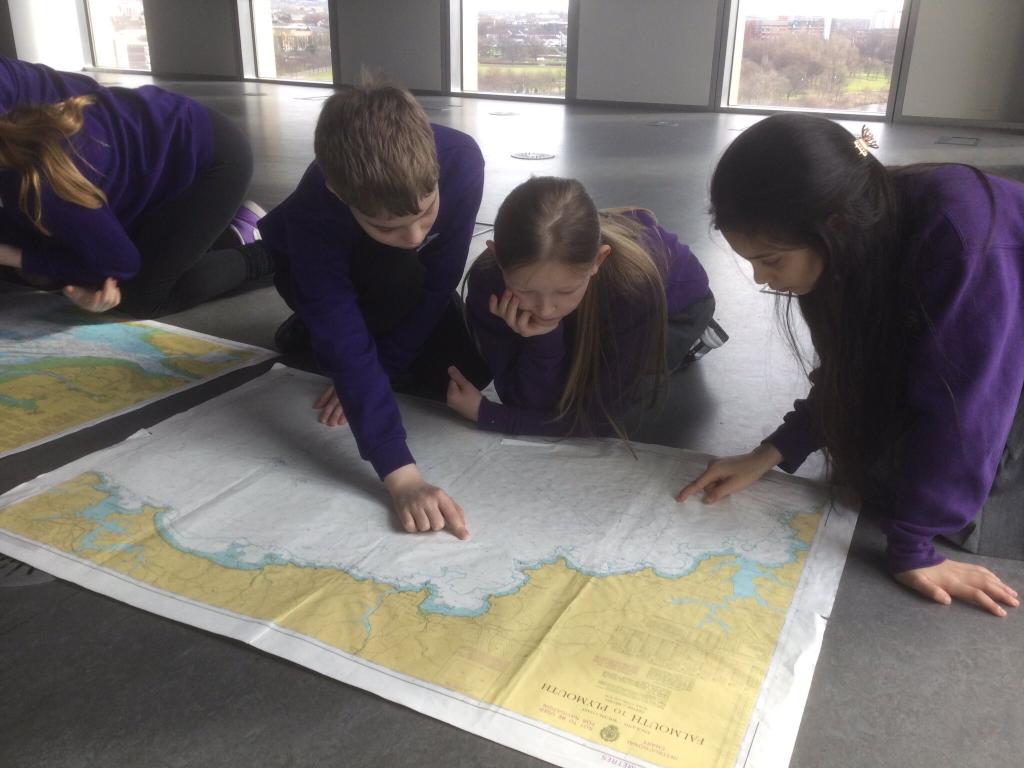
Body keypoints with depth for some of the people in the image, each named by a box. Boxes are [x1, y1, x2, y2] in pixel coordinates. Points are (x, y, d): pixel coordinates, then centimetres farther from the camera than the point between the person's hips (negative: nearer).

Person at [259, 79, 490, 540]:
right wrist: (401, 475, -53)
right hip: (313, 271, -3)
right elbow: (345, 347, -46)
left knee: (469, 371, -16)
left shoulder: (461, 160, -38)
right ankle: (313, 333, -5)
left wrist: (380, 367, -25)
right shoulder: (313, 215, -43)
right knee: (400, 278, -38)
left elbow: (440, 282, -27)